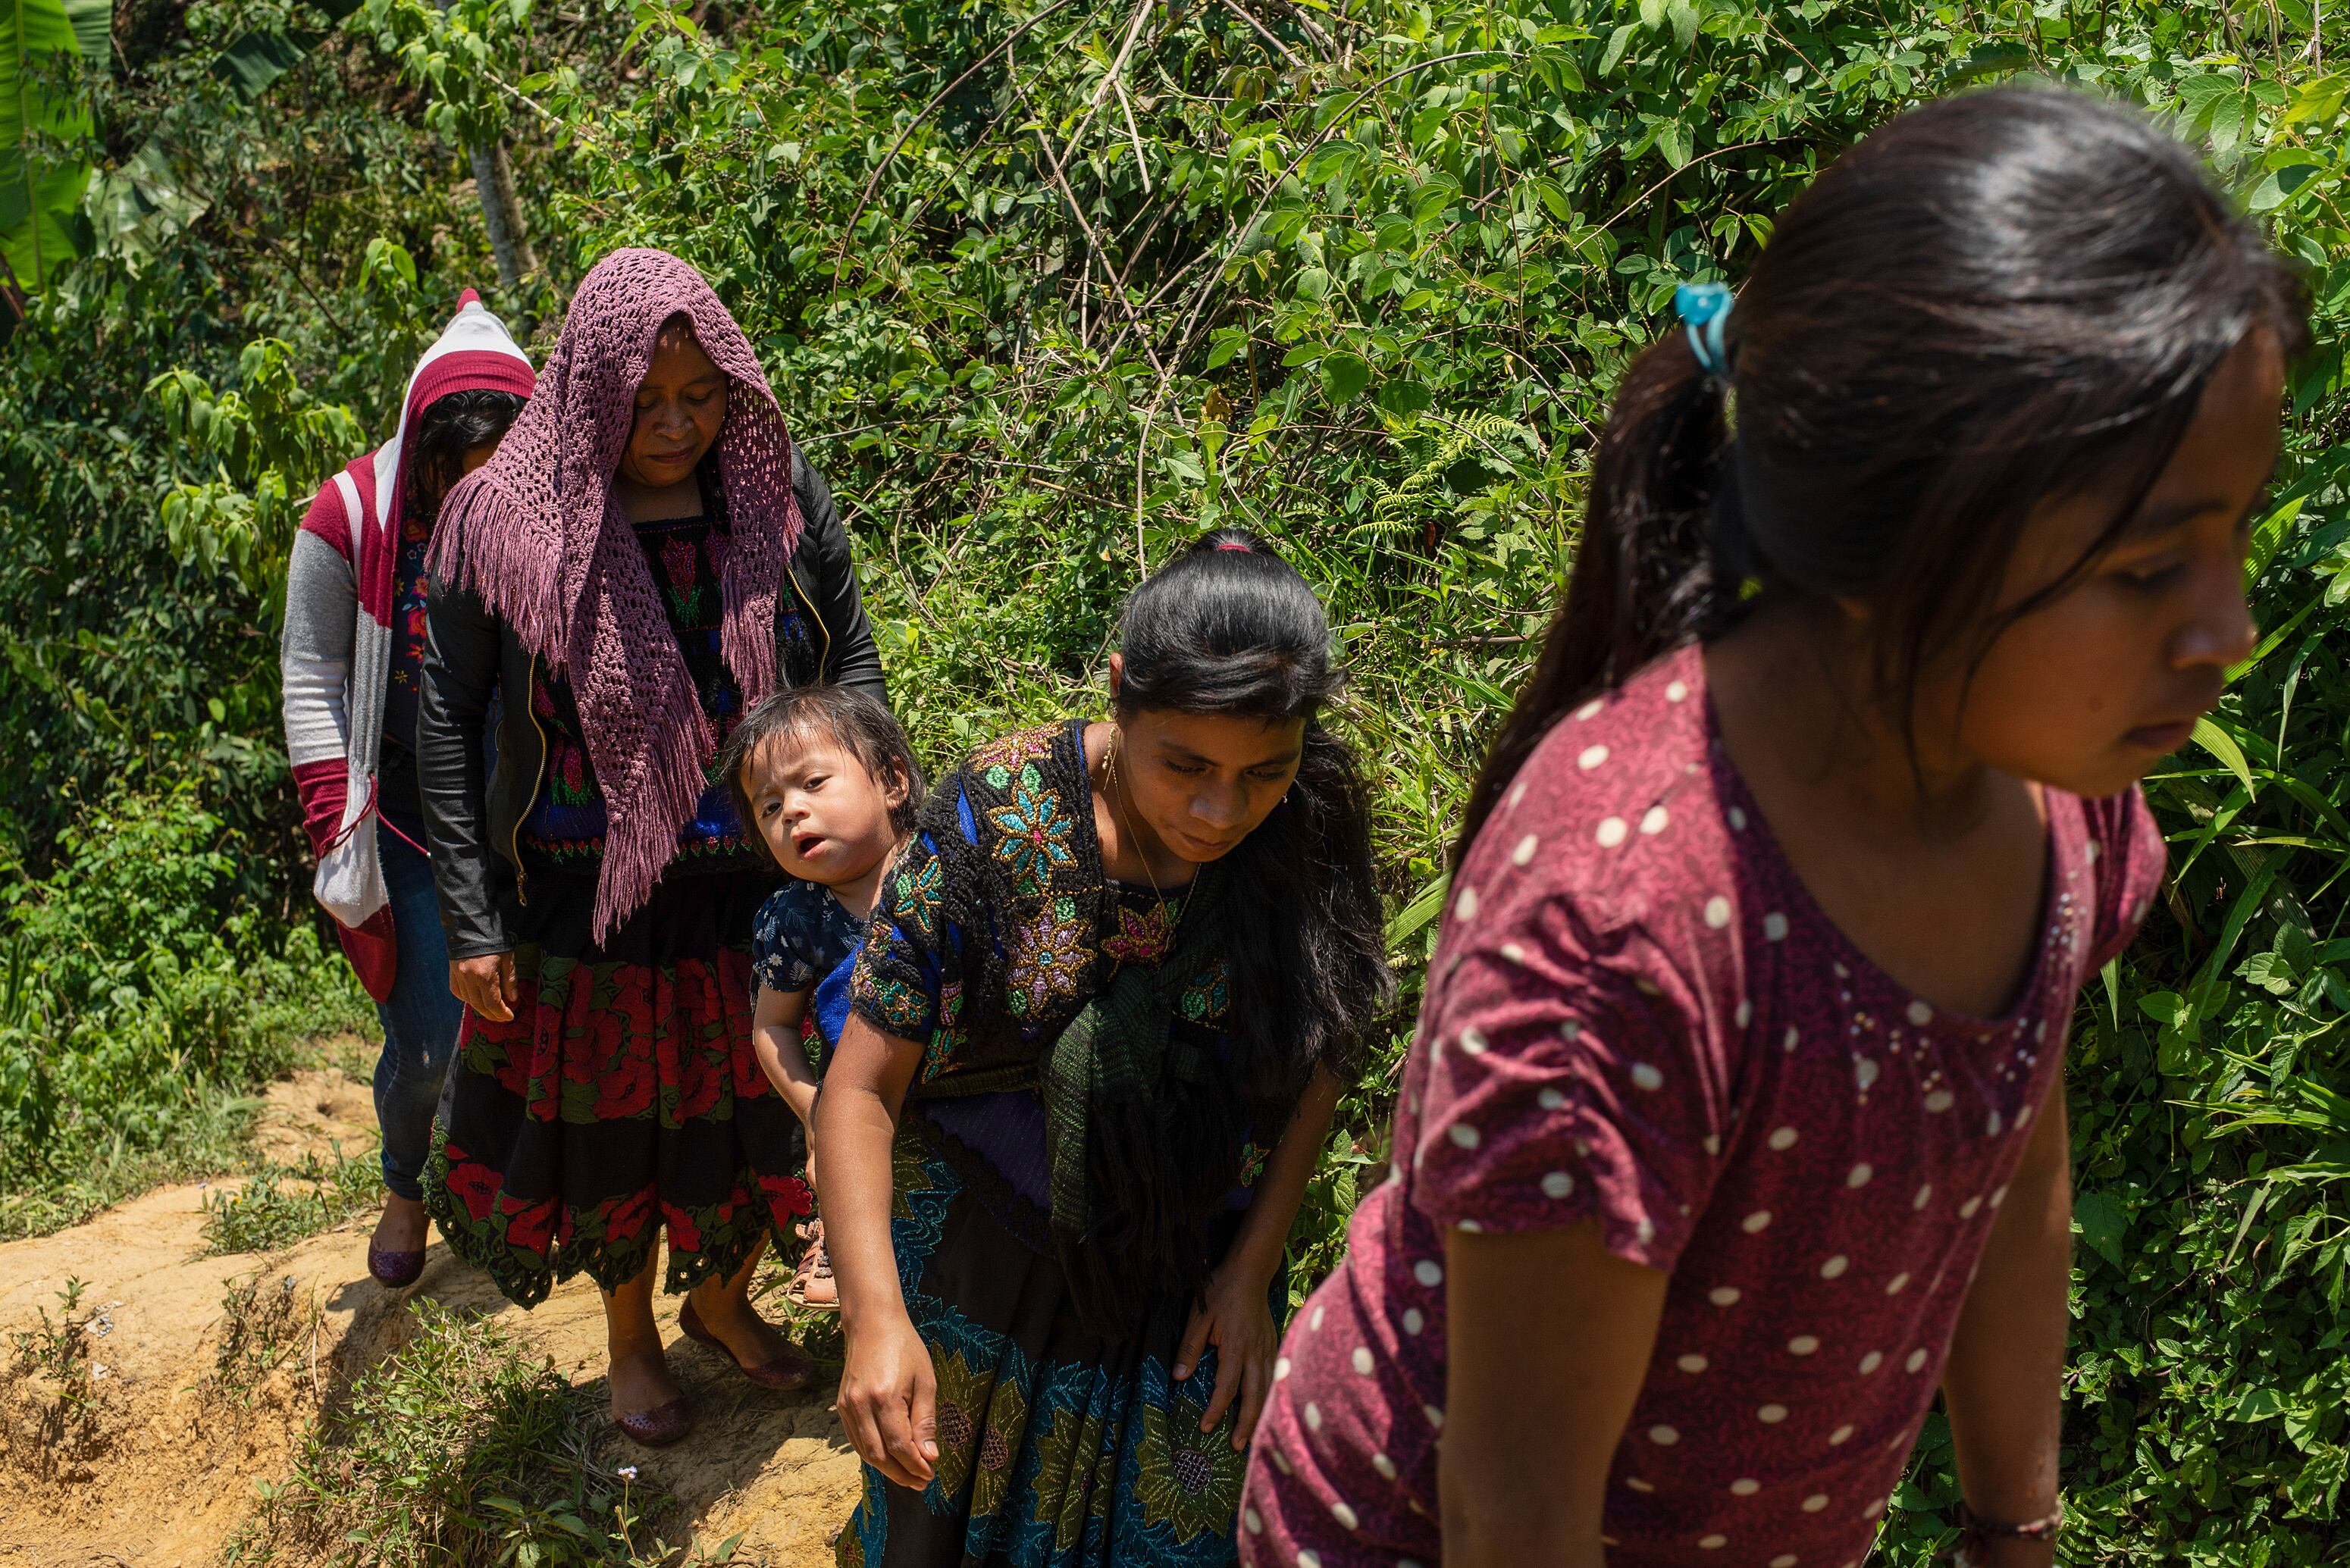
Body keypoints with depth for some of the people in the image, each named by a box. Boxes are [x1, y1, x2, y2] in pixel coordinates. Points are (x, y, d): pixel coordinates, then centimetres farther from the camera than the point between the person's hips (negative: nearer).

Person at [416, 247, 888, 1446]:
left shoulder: (782, 496, -7)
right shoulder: (503, 518, -11)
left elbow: (854, 668, 3)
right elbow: (447, 722, -6)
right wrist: (470, 921, -8)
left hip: (760, 892, 2)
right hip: (584, 901, -1)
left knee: (755, 1111, 18)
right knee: (604, 1124, 16)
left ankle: (723, 1301, 48)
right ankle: (630, 1339, 44)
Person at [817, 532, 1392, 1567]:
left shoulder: (1306, 831, -17)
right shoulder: (1000, 815, -23)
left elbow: (1319, 1062, -1)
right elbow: (864, 1088, -21)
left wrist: (1253, 1268, -3)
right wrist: (875, 1315, -31)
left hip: (1188, 1284, 2)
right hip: (983, 1264, -1)